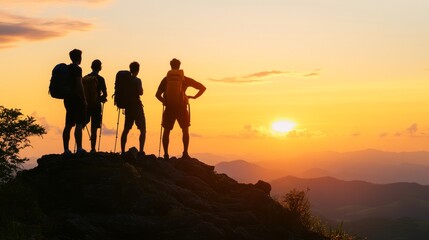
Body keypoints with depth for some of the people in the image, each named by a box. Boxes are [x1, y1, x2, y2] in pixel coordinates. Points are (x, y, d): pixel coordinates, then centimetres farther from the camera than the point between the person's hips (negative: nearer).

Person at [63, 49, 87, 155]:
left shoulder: (66, 68, 15)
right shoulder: (77, 69, -10)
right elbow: (79, 85, -16)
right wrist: (84, 99, -12)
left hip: (68, 99, 8)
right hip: (76, 99, -8)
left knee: (68, 125, 7)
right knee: (79, 124, -6)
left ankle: (66, 149, 7)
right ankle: (79, 148, -9)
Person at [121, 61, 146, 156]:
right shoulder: (137, 80, -11)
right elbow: (140, 92, -19)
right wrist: (141, 88, 1)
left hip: (128, 106, 6)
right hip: (136, 106, -6)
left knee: (126, 129, 14)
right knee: (142, 129, -3)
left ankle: (122, 151, 13)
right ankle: (141, 151, -15)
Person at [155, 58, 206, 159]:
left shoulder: (166, 79, 5)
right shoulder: (184, 79, 5)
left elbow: (158, 94, -1)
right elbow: (202, 88, 6)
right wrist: (194, 97, 13)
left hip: (169, 108, 1)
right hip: (181, 108, 0)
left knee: (166, 131, 10)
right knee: (185, 130, 14)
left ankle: (166, 154, 5)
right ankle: (185, 153, 6)